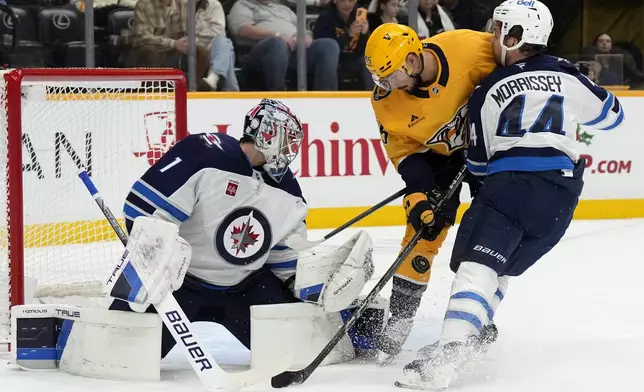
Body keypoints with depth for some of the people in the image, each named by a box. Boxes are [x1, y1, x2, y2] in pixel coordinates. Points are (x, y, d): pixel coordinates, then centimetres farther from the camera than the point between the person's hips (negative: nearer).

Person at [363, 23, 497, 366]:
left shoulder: (468, 47, -33)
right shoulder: (386, 99, -22)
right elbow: (404, 149, -13)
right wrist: (417, 195, -24)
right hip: (435, 154, 1)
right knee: (424, 228, -9)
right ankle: (398, 319, -3)